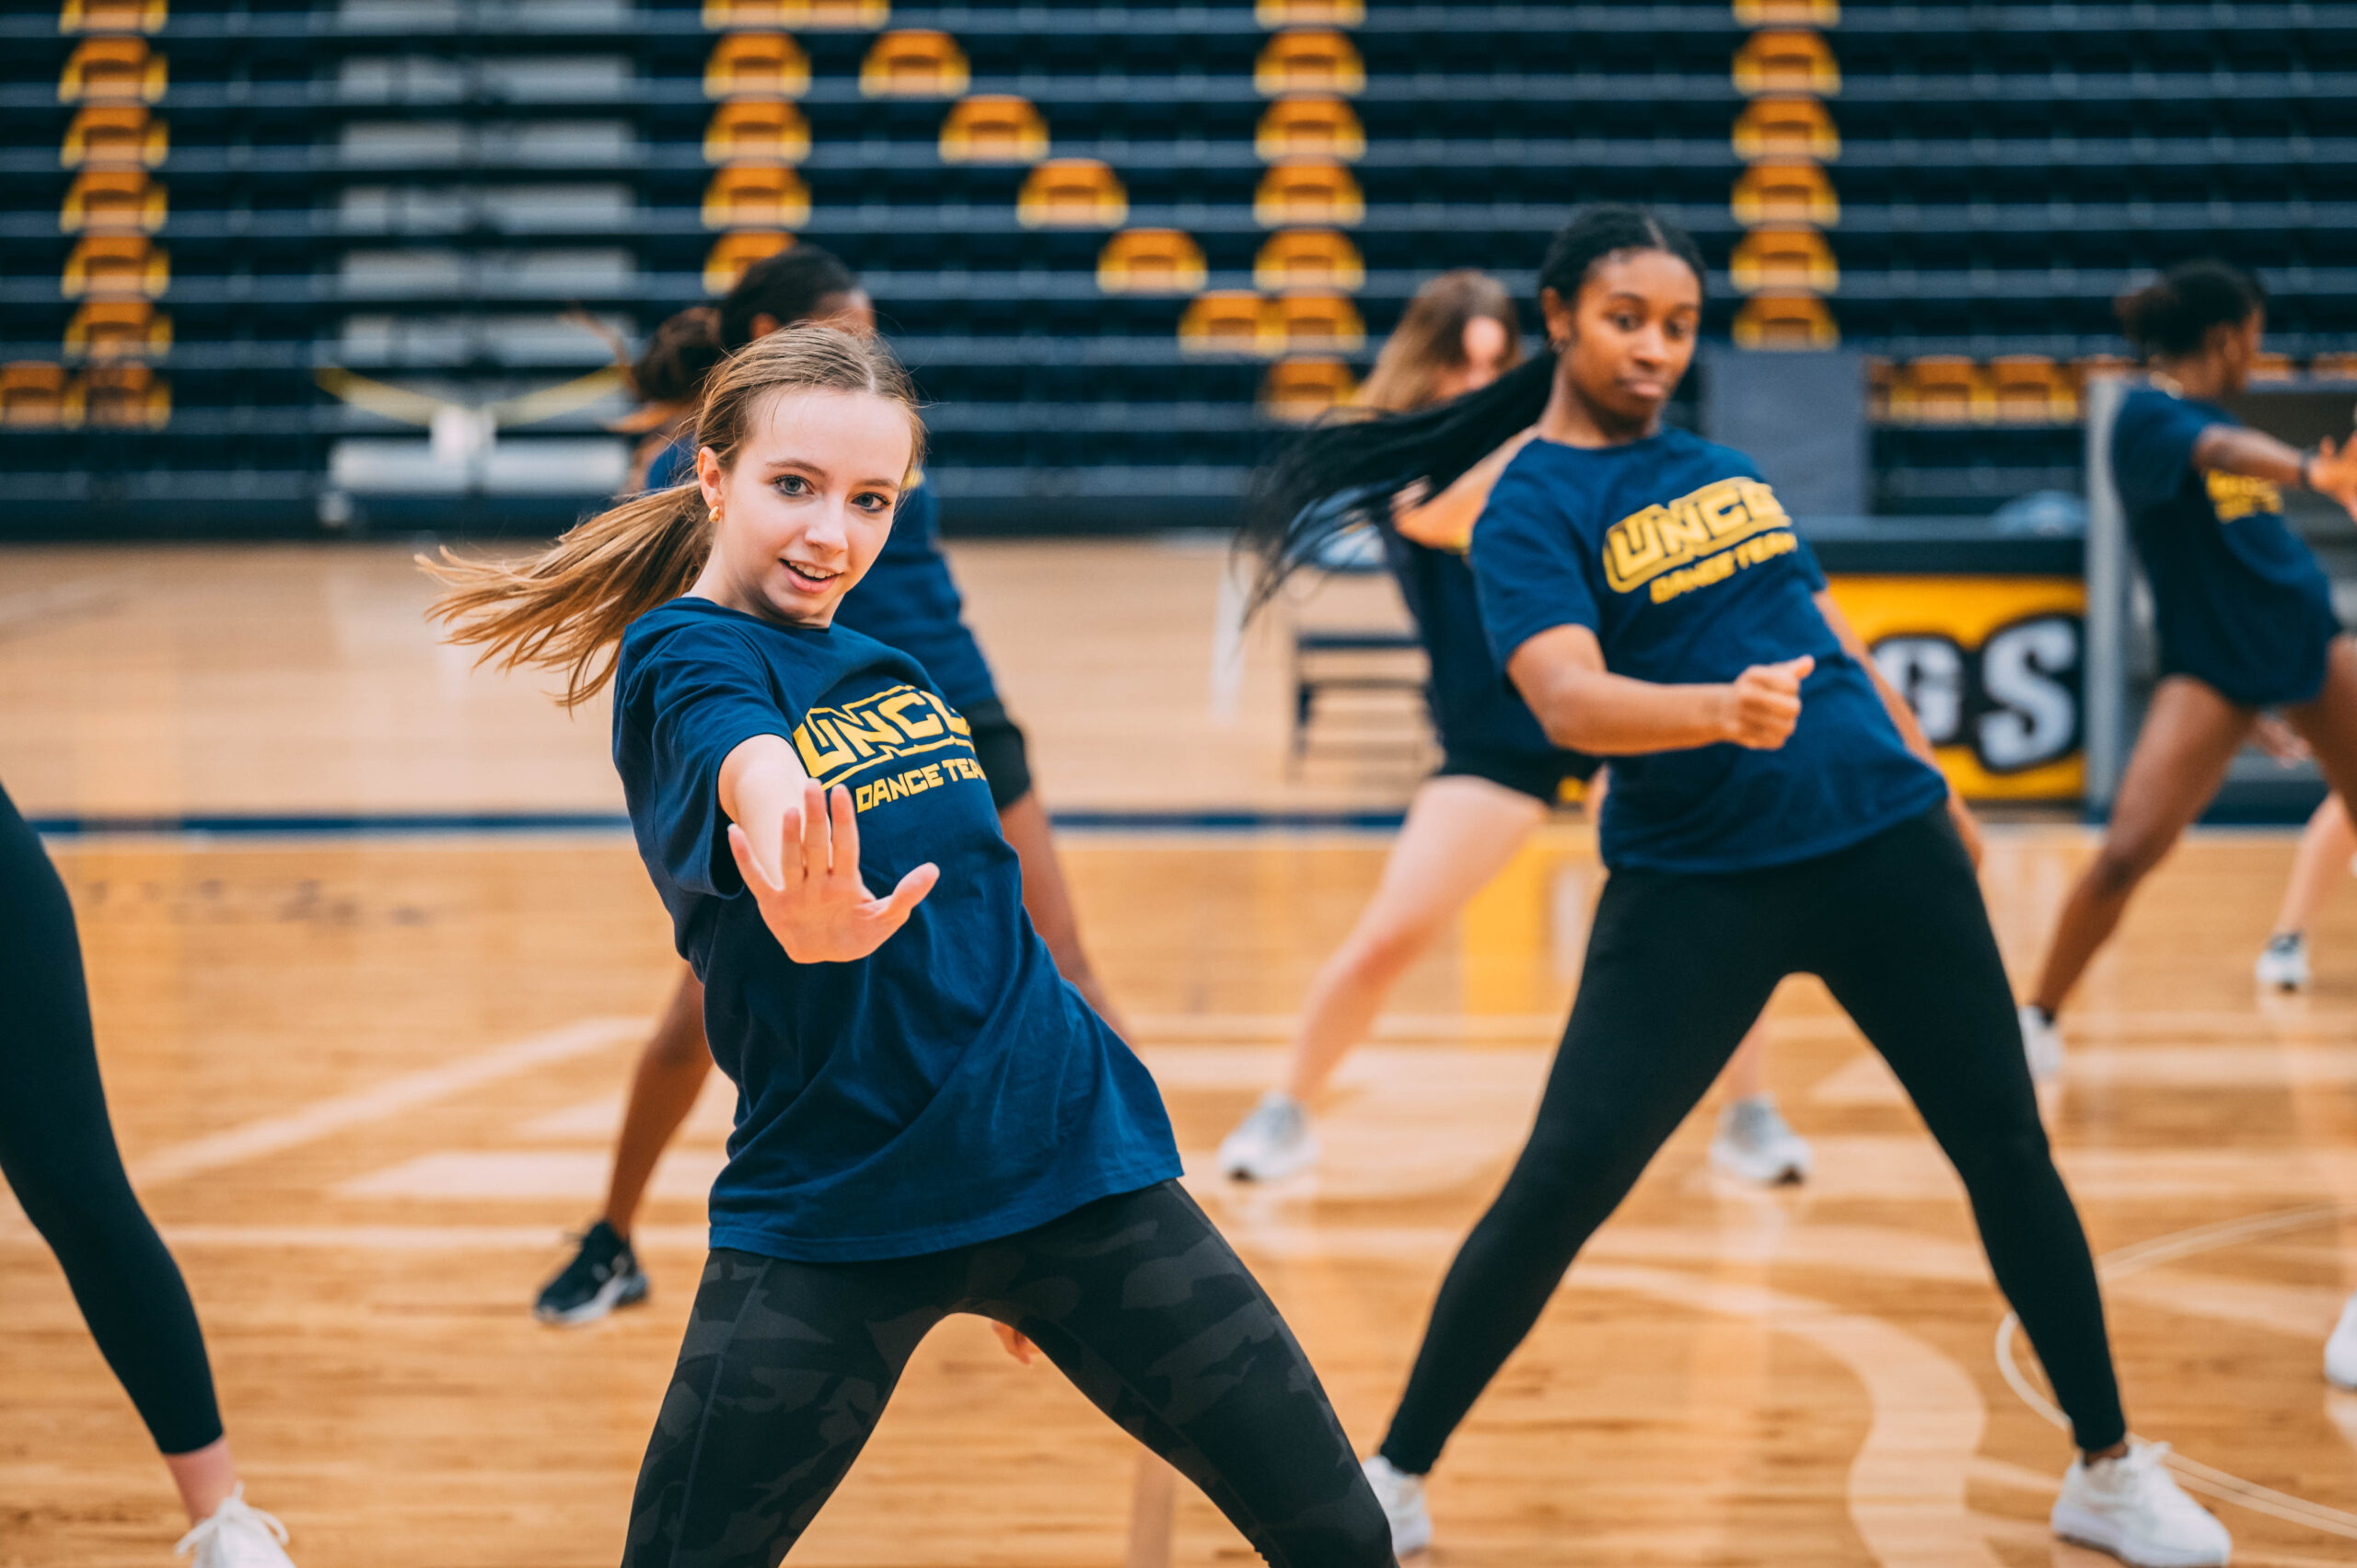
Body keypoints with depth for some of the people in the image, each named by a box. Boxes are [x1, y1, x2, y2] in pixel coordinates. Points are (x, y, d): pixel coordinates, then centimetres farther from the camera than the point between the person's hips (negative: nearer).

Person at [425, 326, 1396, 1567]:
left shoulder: (885, 665, 10)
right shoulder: (685, 655, -10)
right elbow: (753, 775, -35)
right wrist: (808, 908, -56)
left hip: (1069, 1151, 5)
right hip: (833, 1217, -5)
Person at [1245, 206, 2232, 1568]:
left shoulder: (1720, 467, 12)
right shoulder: (1531, 508, -6)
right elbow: (1568, 702, -23)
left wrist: (1933, 784, 26)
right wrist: (1722, 710, -41)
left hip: (1883, 843, 5)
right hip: (1696, 882, -5)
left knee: (2008, 1148, 6)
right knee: (1563, 1182, -10)